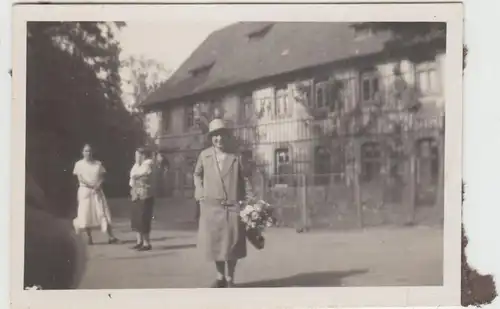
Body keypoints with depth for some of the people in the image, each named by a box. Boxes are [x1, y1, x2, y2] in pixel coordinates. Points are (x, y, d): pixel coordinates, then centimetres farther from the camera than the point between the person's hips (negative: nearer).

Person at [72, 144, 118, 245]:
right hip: (85, 190, -1)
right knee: (86, 214, 0)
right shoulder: (79, 164, 1)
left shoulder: (98, 163, 7)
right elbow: (80, 178, -7)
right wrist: (90, 185, -19)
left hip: (97, 191, 1)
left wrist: (98, 185, -15)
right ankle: (89, 238, 9)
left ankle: (111, 237, -6)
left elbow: (102, 177, 3)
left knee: (103, 214, -3)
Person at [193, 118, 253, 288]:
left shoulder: (235, 157, 2)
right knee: (214, 242, 7)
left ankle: (230, 278, 17)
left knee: (232, 243, 1)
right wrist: (200, 193, 7)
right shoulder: (204, 156, 6)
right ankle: (220, 276, 25)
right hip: (211, 205, 2)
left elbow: (243, 180, 5)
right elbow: (197, 175, 20)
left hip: (233, 205, -1)